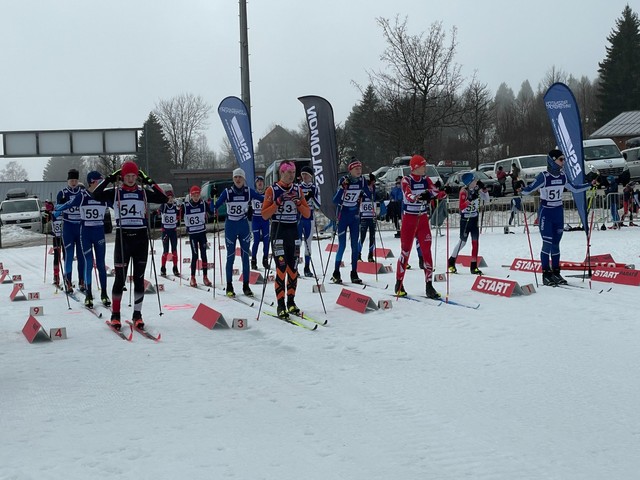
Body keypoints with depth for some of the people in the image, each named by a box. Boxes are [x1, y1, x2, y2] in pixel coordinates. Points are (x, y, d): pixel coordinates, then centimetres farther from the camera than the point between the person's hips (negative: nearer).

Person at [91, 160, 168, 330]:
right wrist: (109, 179, -10)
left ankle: (137, 314, 13)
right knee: (120, 278, 0)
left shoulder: (143, 192, 8)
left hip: (141, 237, 2)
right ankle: (115, 315, 10)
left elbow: (163, 198, -2)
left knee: (139, 278, 5)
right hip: (123, 237, -2)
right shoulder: (115, 192, 3)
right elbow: (95, 195, -11)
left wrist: (149, 182, -2)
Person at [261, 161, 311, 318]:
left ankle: (291, 302, 16)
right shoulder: (272, 190, -3)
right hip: (278, 230, -4)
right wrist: (278, 203, -18)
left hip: (293, 230, 4)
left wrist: (298, 203, -10)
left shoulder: (297, 190, 9)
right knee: (281, 268, -10)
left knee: (293, 268, 5)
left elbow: (307, 214, 7)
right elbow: (265, 215, -6)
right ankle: (280, 305, -7)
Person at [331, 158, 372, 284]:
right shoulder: (343, 181, -15)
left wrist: (370, 189, -14)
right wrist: (342, 188, -33)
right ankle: (336, 273, 7)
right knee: (342, 245, -5)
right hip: (343, 216, -4)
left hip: (355, 217, 4)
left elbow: (370, 196, 5)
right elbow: (335, 201, -20)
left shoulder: (361, 181, -2)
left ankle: (354, 273, 10)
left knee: (355, 245, 4)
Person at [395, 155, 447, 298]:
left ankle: (429, 285, -2)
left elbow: (437, 192, -5)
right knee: (405, 251, 2)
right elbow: (408, 195, -27)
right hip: (408, 219, -4)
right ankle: (399, 284, 16)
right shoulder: (406, 180, -8)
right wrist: (419, 196, -47)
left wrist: (443, 193, -29)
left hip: (423, 219, 4)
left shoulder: (426, 180, 6)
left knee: (427, 251, -4)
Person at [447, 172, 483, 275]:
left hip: (474, 218, 6)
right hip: (465, 219, -6)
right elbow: (461, 207, -22)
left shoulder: (476, 189, 1)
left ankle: (474, 266, 8)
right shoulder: (464, 191, -17)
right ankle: (451, 263, 16)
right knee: (463, 242, -1)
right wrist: (470, 199, -35)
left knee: (475, 241, 2)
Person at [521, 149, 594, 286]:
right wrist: (520, 190, -40)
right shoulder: (543, 176, -14)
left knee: (556, 243, 8)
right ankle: (546, 274, -2)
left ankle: (556, 273, 15)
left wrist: (590, 185, 15)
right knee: (547, 243, -8)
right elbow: (529, 189, -20)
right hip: (545, 213, -5)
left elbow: (574, 188, 17)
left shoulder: (562, 176, 4)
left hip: (558, 212, 5)